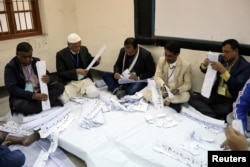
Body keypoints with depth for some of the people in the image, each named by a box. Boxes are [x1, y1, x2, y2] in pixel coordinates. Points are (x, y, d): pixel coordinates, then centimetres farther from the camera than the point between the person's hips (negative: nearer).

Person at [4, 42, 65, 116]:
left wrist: (48, 79, -22)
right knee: (18, 105, -37)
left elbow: (48, 76, 6)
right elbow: (12, 89, -19)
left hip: (41, 91, 4)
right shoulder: (10, 67, -9)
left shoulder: (36, 61, 5)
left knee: (60, 87, -15)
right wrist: (33, 95, -33)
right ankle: (51, 102, -25)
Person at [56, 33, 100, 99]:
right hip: (70, 82, -2)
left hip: (85, 79, 2)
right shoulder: (61, 54, -10)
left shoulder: (84, 49, 1)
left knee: (94, 94, -22)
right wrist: (76, 71, -26)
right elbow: (61, 73, -13)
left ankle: (84, 89, 10)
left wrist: (96, 60, -9)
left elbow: (89, 62, 14)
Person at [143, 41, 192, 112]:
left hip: (176, 93, -3)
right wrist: (162, 84, -30)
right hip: (162, 90, 3)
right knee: (146, 93, -22)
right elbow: (157, 77, -7)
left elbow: (187, 84, -9)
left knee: (186, 96, -35)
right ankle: (171, 103, -23)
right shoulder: (161, 60, -7)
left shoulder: (186, 65, -15)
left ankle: (162, 101, -23)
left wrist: (178, 90, -30)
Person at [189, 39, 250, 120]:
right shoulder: (221, 58, 6)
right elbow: (205, 70, 18)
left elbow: (238, 87, -22)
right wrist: (204, 64, -7)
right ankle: (217, 118, -23)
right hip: (215, 95, 6)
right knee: (193, 98, -16)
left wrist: (223, 70, -30)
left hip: (231, 101, -6)